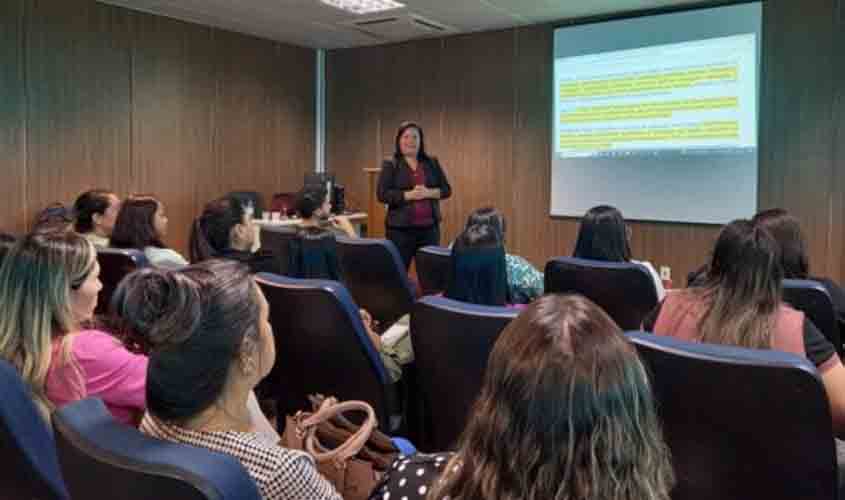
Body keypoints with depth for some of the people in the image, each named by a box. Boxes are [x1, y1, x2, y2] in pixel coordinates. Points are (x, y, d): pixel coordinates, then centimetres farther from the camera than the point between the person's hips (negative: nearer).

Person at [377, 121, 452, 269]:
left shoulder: (432, 163, 10)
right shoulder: (390, 165, 0)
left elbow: (447, 189, 8)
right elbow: (383, 194, -8)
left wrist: (429, 193, -11)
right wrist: (409, 195, -18)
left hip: (429, 227, 3)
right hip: (401, 228, -3)